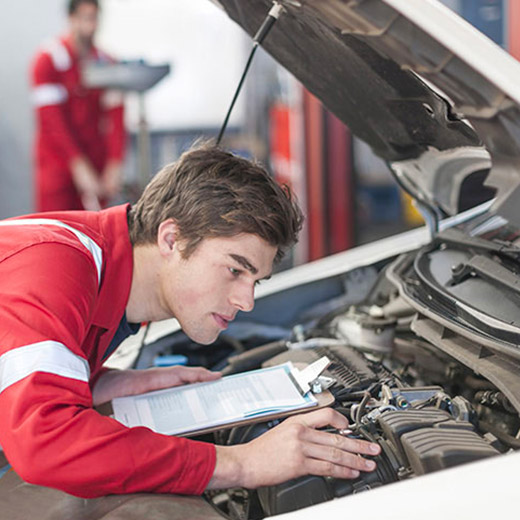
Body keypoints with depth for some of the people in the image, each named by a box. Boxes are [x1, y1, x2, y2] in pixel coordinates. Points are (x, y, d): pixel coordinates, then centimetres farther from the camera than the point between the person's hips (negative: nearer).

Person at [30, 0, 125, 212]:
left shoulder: (106, 64, 7)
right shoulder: (48, 60, -5)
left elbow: (116, 118, 3)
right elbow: (51, 119, -12)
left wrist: (115, 165, -9)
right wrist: (79, 165, -18)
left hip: (96, 166, 4)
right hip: (57, 161, -4)